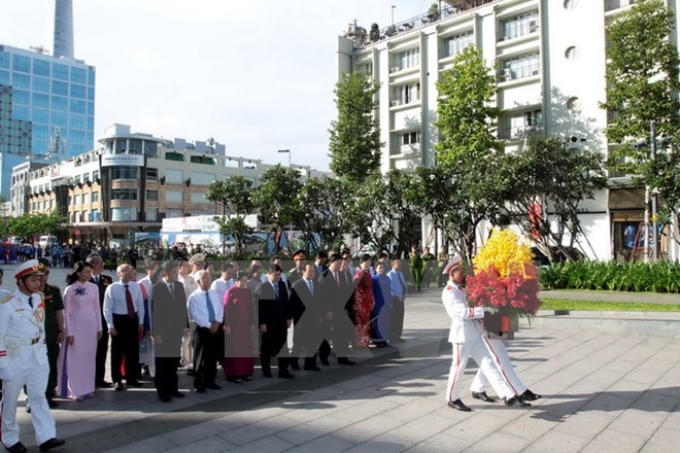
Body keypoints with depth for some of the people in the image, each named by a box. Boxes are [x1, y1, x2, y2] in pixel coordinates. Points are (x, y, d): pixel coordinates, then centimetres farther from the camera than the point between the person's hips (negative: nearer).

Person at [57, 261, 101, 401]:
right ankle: (77, 390, 11)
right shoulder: (70, 289, -8)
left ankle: (88, 388, 20)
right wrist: (69, 332, -8)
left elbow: (97, 308, 7)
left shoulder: (94, 287, 2)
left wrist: (99, 327, 7)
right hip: (76, 326, -4)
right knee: (76, 357, 2)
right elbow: (67, 312, -6)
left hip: (91, 326, 4)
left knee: (90, 357, 10)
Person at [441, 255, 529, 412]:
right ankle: (452, 399, 21)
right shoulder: (449, 292, -13)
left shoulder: (464, 289, 15)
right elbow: (463, 312, -23)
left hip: (475, 335, 8)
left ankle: (509, 397, 2)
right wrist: (485, 310, -24)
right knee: (458, 368, 4)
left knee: (489, 365, 4)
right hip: (462, 335, -8)